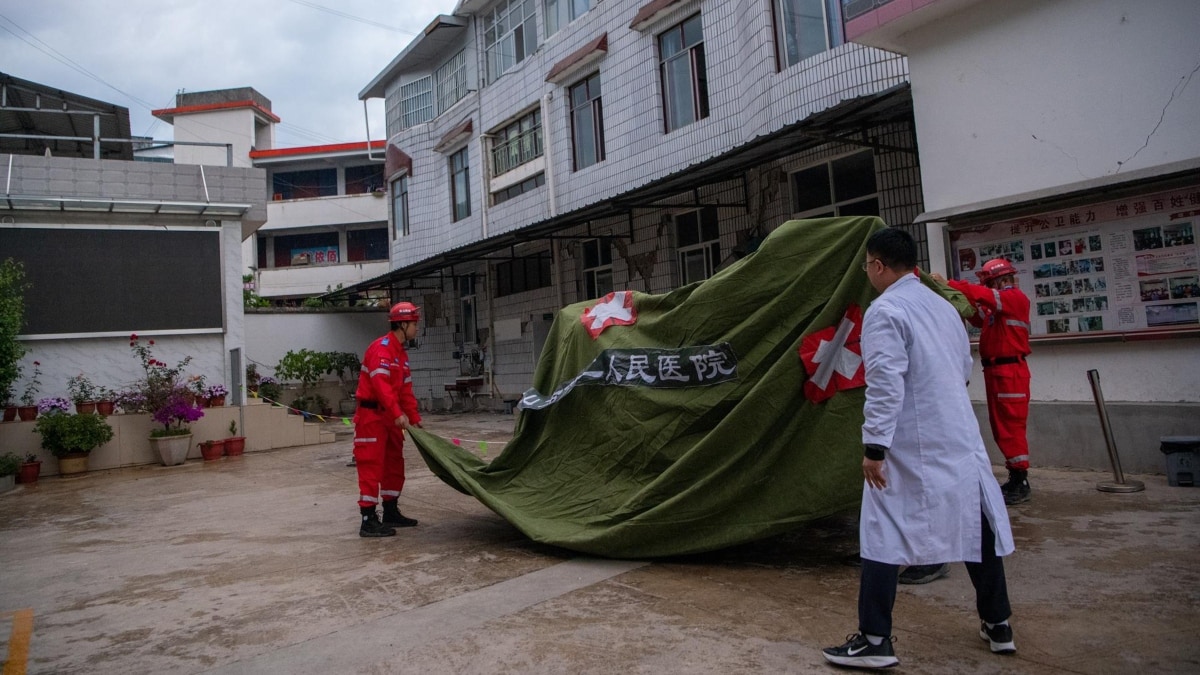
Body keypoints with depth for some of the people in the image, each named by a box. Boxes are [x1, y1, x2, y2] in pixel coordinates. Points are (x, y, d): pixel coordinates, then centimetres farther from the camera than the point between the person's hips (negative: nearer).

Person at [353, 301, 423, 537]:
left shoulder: (401, 353, 15)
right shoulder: (381, 348, -17)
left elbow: (405, 389, 17)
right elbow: (381, 384, -28)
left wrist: (415, 418, 14)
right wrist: (398, 414, -33)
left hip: (389, 416, 10)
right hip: (371, 415, -10)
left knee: (394, 465, 15)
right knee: (372, 467, -8)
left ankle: (391, 513, 26)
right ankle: (368, 521, -3)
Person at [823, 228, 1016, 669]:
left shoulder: (885, 311, -12)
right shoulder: (943, 306, 12)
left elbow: (886, 384, -21)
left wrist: (874, 447, -19)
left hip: (912, 447, -8)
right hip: (960, 439, 8)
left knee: (882, 536, 0)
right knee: (976, 528, 17)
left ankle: (875, 640, 4)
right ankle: (998, 625, 31)